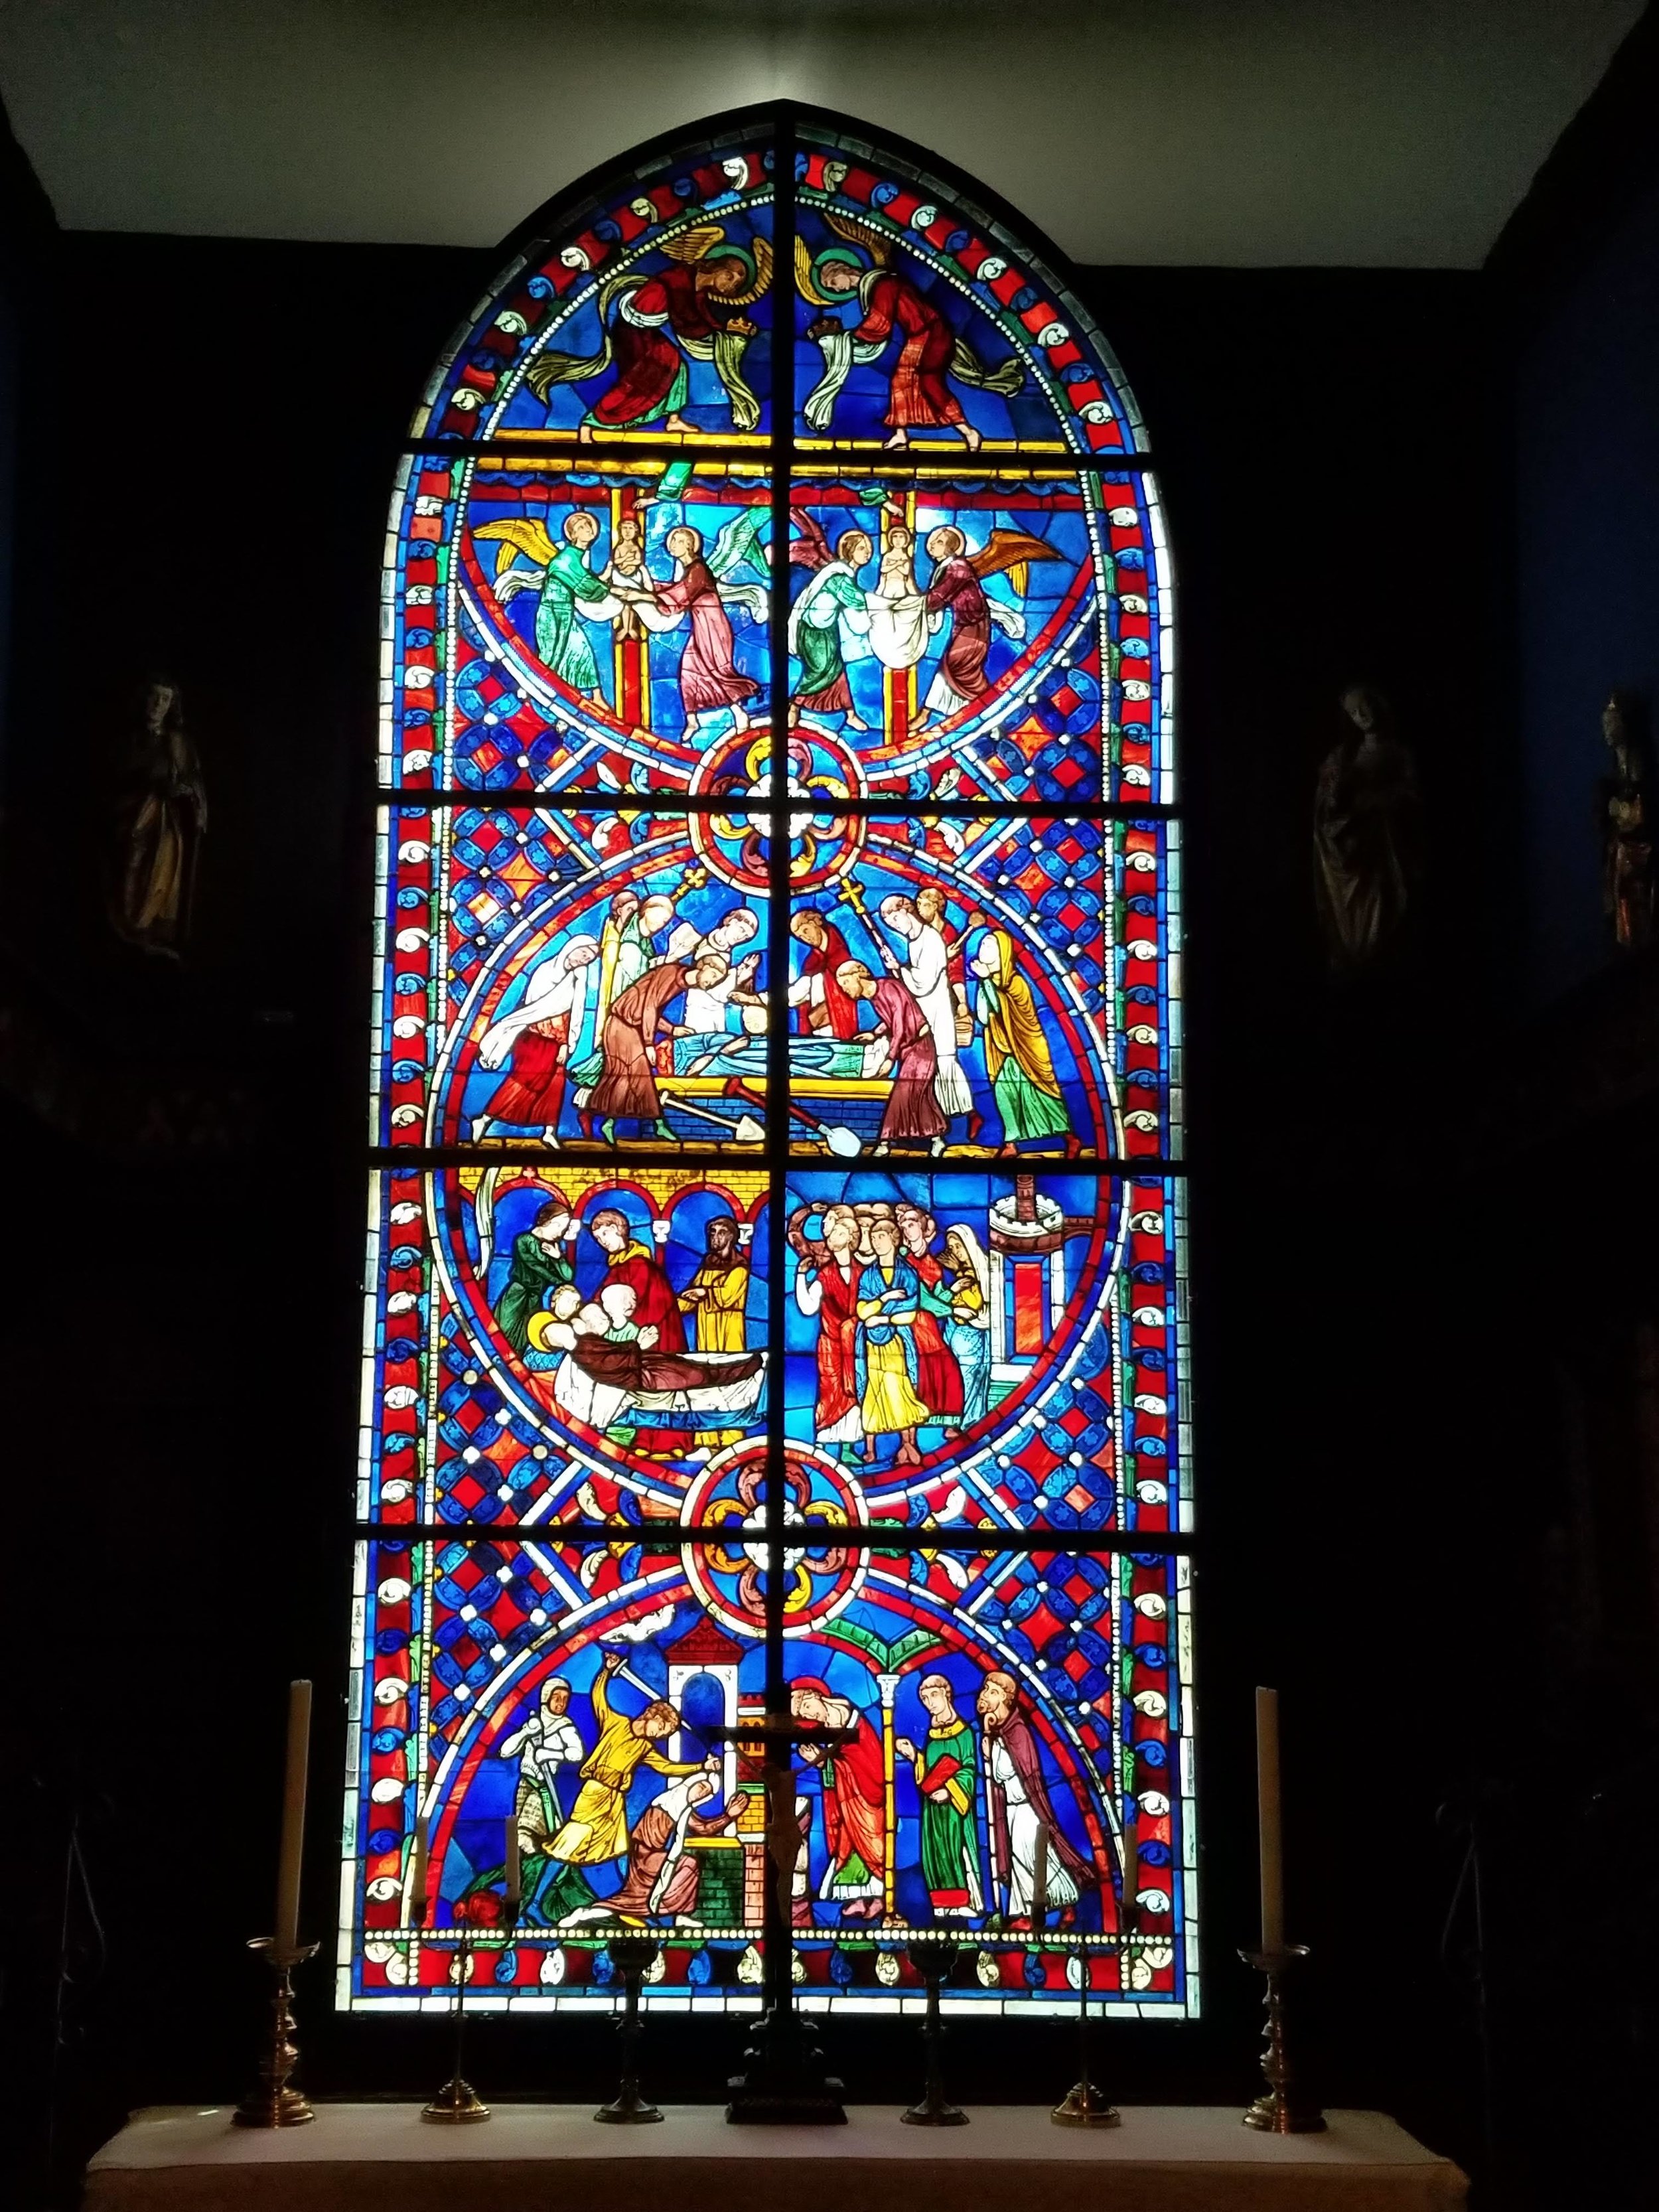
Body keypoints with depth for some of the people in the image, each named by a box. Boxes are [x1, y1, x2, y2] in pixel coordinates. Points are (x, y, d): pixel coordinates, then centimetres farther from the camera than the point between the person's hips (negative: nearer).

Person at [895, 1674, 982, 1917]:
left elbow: (968, 1769, -10)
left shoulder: (963, 1731, -5)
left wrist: (949, 1790, -19)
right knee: (936, 1851, 4)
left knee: (956, 1849, -10)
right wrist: (913, 1755, 3)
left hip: (953, 1803, -6)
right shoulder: (932, 1733, 13)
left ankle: (964, 1904, -9)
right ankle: (944, 1906, 7)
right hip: (932, 1804, 6)